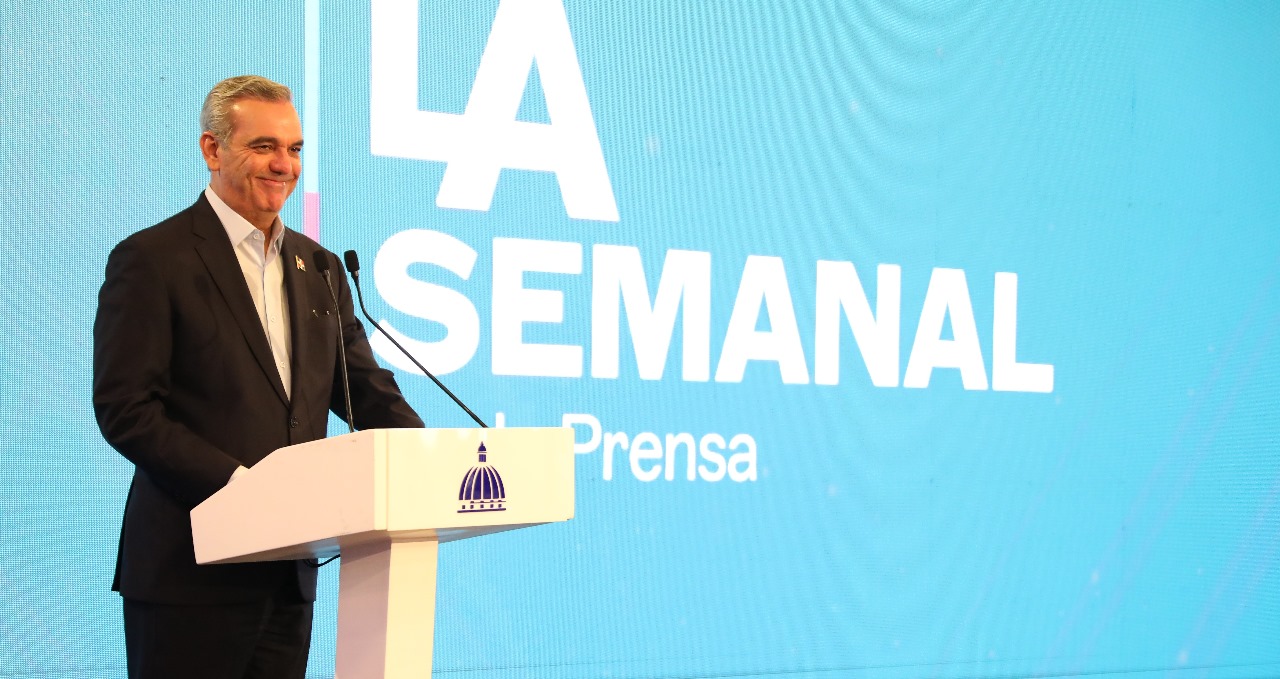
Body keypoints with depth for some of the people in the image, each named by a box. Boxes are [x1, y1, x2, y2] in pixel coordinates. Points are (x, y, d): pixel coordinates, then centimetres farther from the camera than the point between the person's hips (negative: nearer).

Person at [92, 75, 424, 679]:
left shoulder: (317, 267, 15)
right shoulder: (152, 260, -5)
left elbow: (366, 391, 13)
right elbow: (124, 409, -12)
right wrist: (237, 481, -21)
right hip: (191, 575, -6)